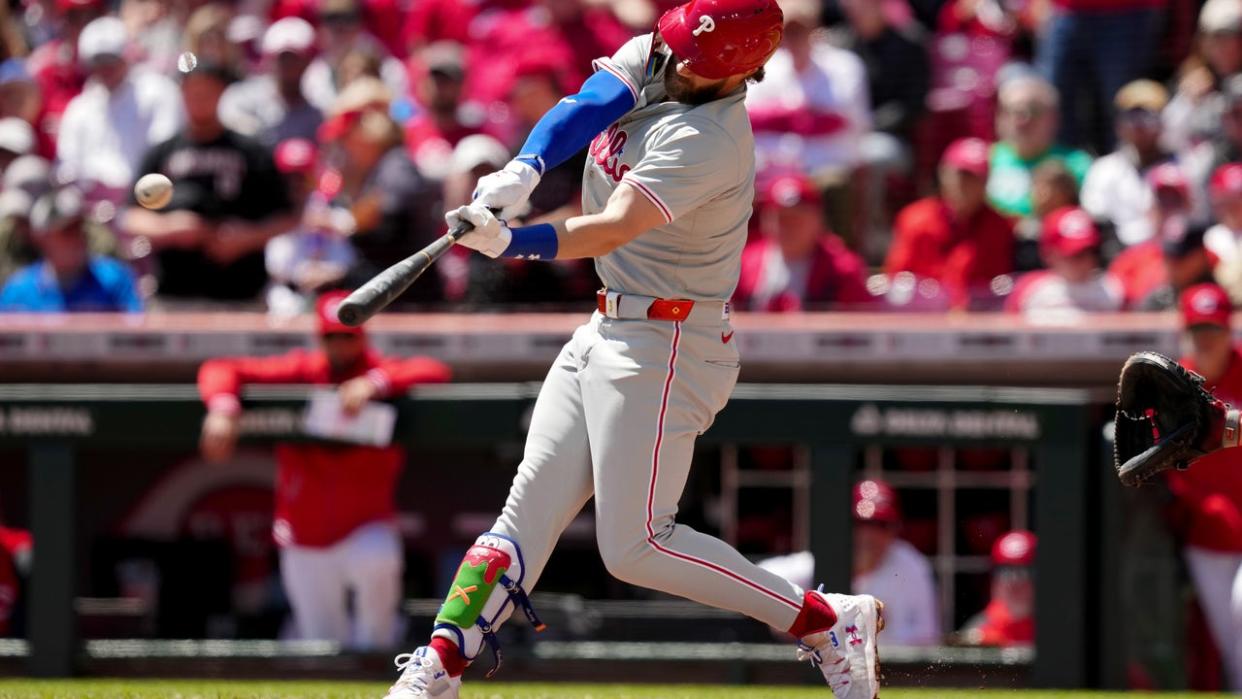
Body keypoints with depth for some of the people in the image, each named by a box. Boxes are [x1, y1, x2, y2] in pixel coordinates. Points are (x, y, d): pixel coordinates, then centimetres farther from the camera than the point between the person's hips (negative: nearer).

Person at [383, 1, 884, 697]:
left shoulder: (709, 139, -24)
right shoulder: (652, 56, 0)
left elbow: (612, 230, -34)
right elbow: (582, 109, -15)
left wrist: (512, 243, -49)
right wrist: (522, 171, -34)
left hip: (665, 351, -8)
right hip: (610, 329, 8)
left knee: (634, 547, -8)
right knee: (530, 508, 6)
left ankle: (828, 620, -1)